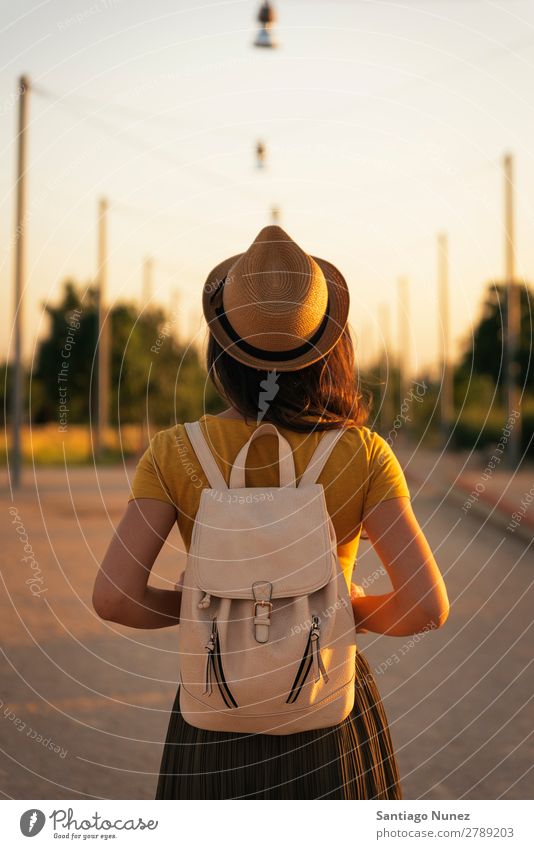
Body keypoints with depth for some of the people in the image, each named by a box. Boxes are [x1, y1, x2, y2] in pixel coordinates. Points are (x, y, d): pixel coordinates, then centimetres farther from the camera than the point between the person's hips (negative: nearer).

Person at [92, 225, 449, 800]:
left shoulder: (175, 453, -13)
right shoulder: (363, 454, -14)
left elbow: (113, 597, -18)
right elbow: (428, 606, -19)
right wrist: (356, 608, 2)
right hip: (333, 720, 0)